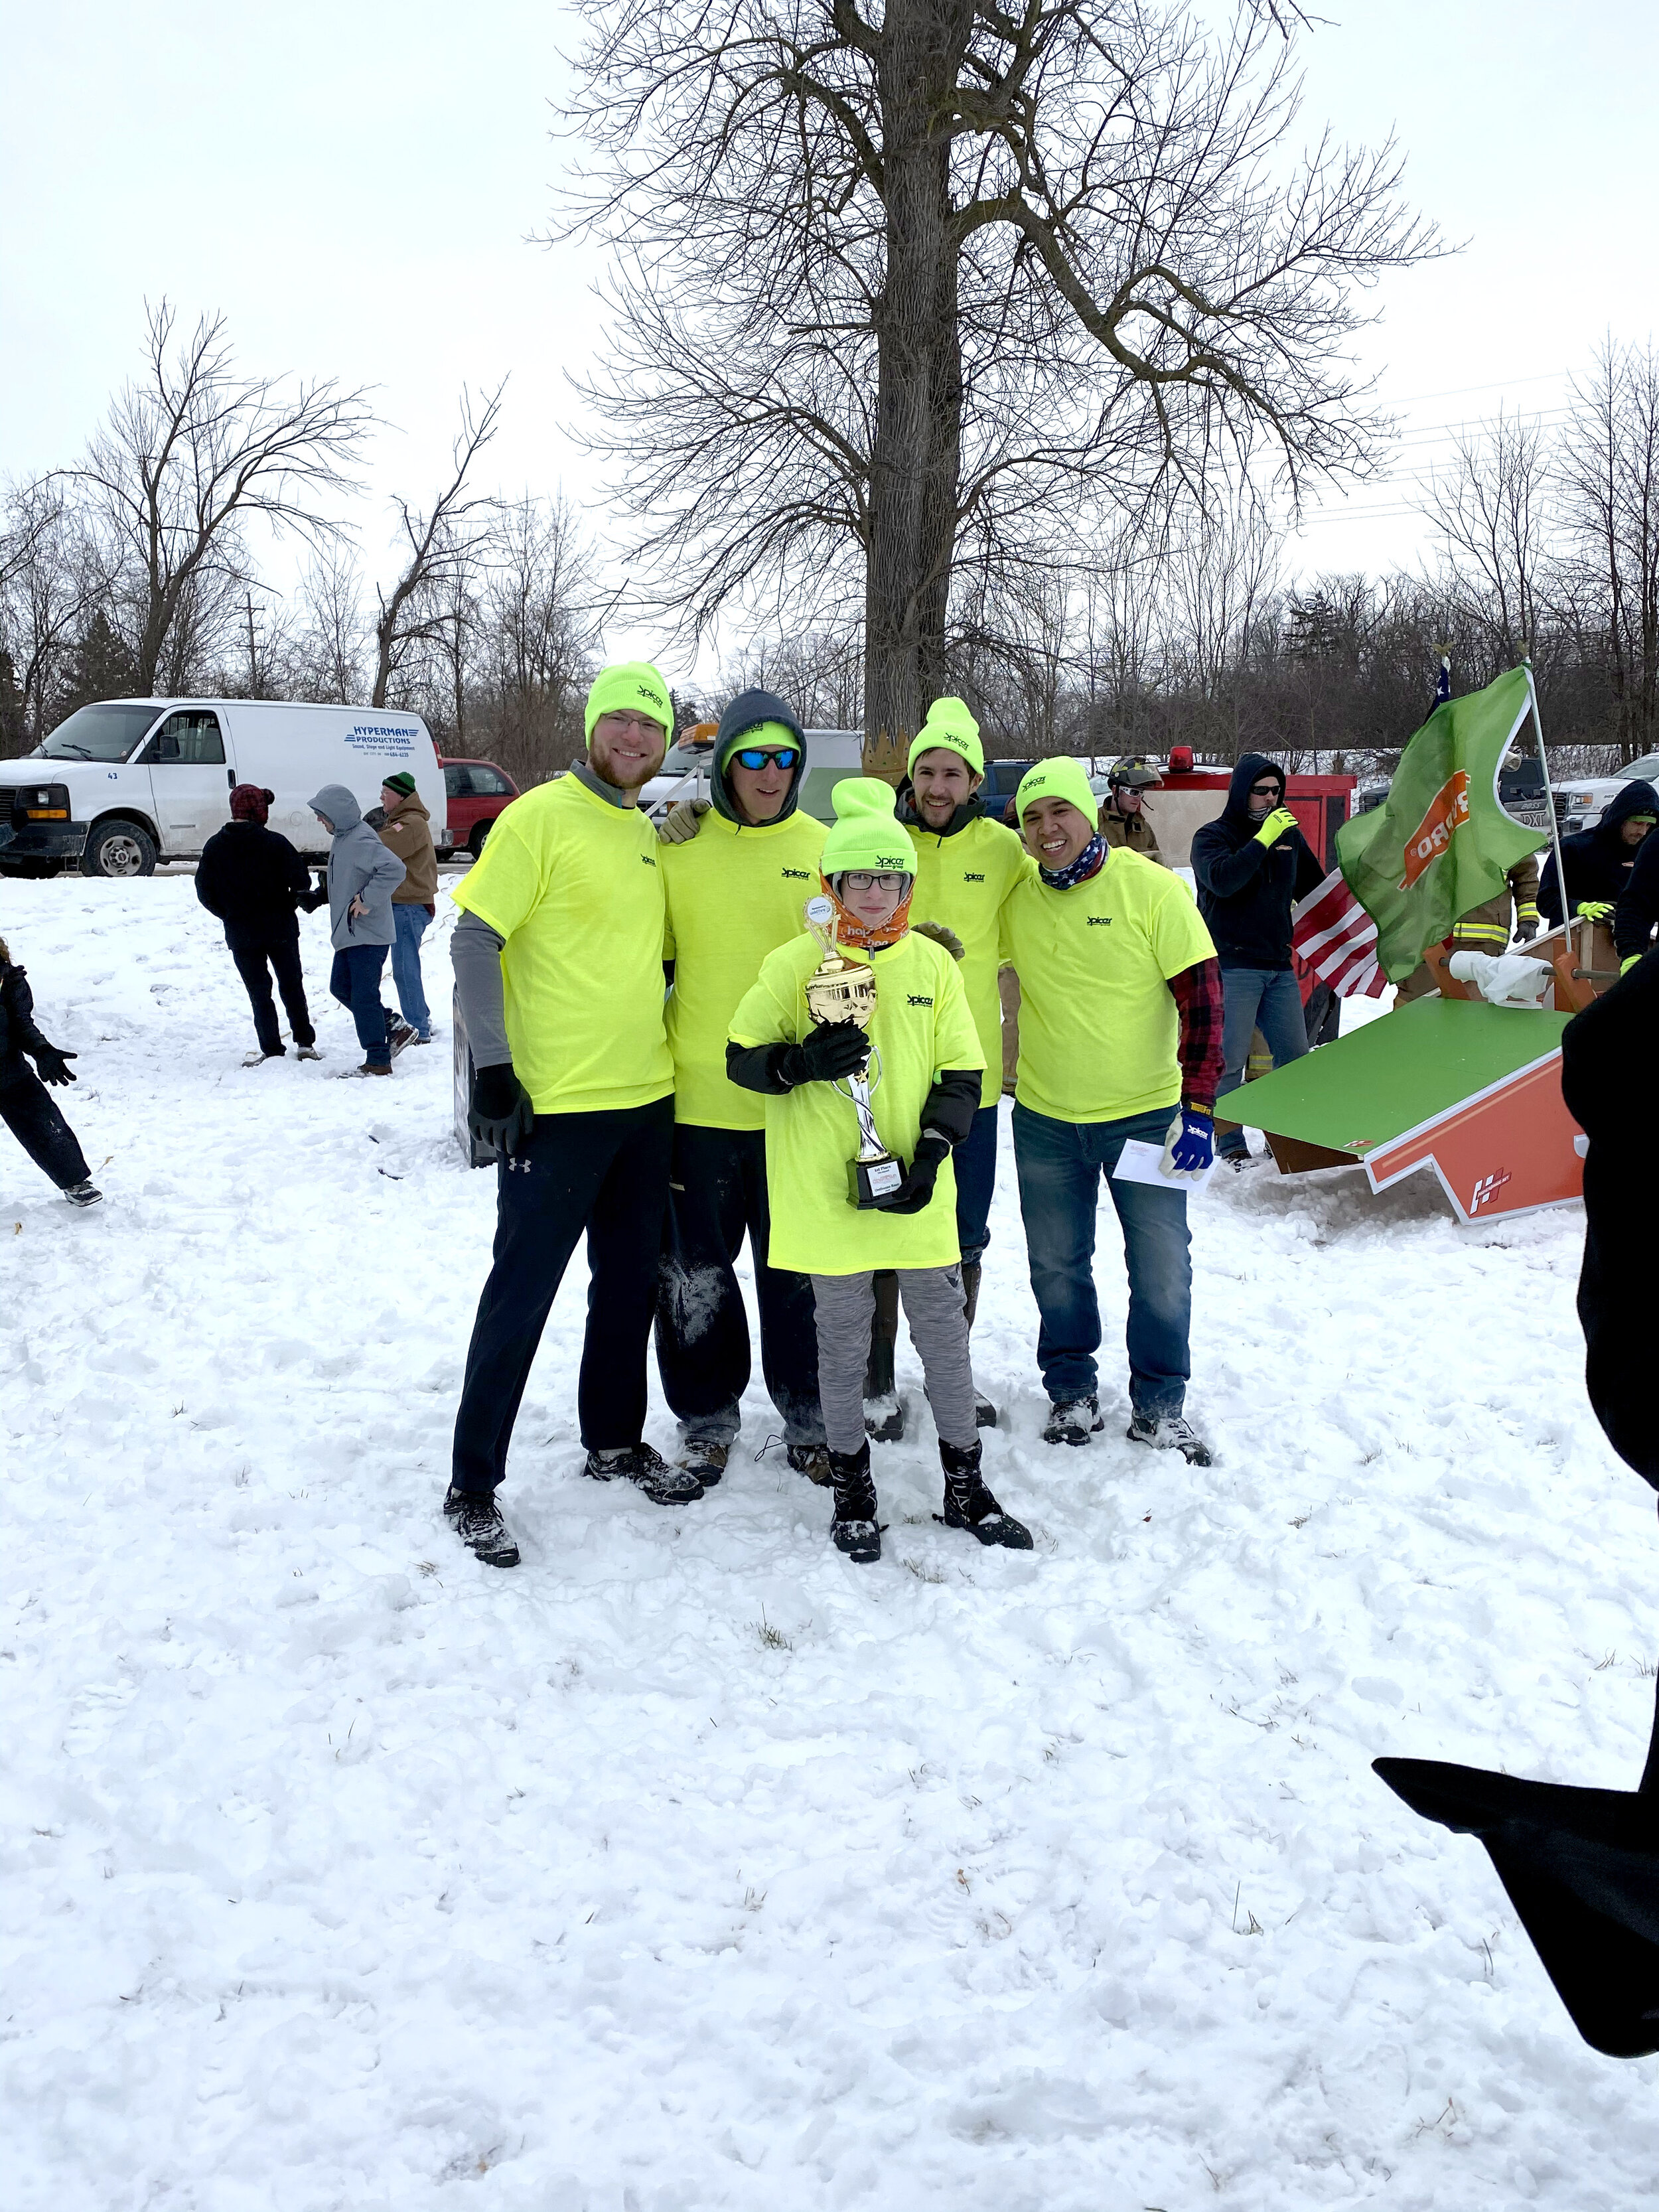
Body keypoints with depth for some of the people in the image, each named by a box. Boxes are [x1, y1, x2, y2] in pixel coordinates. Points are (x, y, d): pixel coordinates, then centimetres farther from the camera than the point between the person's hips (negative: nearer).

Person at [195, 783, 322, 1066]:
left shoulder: (214, 846, 0)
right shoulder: (274, 842, -10)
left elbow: (204, 891, 1)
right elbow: (300, 879, -14)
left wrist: (230, 916, 12)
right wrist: (299, 900, 8)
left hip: (240, 935, 1)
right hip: (280, 928, -1)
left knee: (259, 992, 8)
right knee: (292, 986, 13)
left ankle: (272, 1050, 4)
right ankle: (305, 1043, 14)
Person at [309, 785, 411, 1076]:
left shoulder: (361, 840, -19)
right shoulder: (343, 838, 12)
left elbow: (394, 869, -33)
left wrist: (367, 900, -26)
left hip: (368, 935, -11)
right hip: (349, 933, 11)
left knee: (364, 997, -5)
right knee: (340, 987, 17)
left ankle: (378, 1062, 3)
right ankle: (393, 1028, 22)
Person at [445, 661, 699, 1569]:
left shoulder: (647, 834, 12)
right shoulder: (541, 816, -9)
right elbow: (474, 939, -13)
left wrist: (651, 1041, 16)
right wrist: (492, 1066, -18)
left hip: (647, 1100, 7)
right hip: (556, 1104, -7)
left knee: (630, 1281, 16)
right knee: (522, 1292, -1)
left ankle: (613, 1440, 33)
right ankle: (473, 1484, 11)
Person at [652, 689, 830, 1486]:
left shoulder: (820, 850, 2)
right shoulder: (678, 846, 1)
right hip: (698, 1098, 0)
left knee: (796, 1270, 10)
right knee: (696, 1272, 9)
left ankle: (807, 1418, 26)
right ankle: (707, 1417, 26)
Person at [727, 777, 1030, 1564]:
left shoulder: (934, 964, 4)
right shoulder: (794, 963, -4)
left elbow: (962, 1073, 6)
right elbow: (741, 1057, -1)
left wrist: (929, 1155, -7)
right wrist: (801, 1062, -21)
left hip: (919, 1189, 2)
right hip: (828, 1189, -2)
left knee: (945, 1329, 9)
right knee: (843, 1337, 9)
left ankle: (965, 1485, 25)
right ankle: (851, 1486, 27)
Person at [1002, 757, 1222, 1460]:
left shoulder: (1152, 888, -11)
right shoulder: (1015, 901, -1)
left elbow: (1201, 995, -11)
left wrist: (1198, 1105, -14)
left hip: (1146, 1115, -2)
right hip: (1044, 1119, 3)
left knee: (1162, 1268, 5)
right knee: (1056, 1265, 13)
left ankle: (1159, 1405, 21)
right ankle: (1071, 1389, 30)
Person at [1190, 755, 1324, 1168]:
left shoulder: (1289, 834, 14)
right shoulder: (1212, 836, -3)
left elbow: (1314, 888, 27)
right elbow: (1222, 880, -23)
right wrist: (1263, 839, -22)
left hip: (1279, 967, 6)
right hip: (1232, 967, -6)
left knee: (1295, 1055, 9)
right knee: (1229, 1061, -6)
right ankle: (1230, 1146, 4)